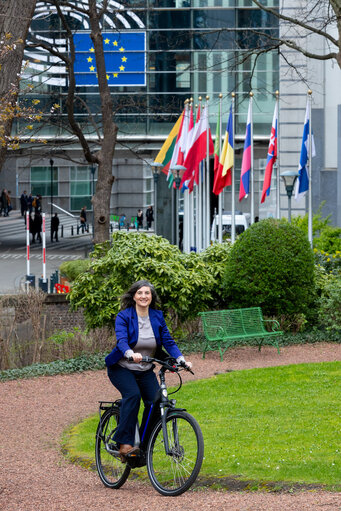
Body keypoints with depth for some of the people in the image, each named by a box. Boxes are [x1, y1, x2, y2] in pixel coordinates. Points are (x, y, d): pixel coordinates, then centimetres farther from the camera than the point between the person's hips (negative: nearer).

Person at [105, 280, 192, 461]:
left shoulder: (157, 317, 0)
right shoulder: (124, 316, -13)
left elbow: (168, 341, -6)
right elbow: (121, 340, -28)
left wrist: (181, 359, -23)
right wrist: (131, 354, -50)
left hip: (145, 371, 4)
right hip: (122, 369, -4)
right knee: (133, 395, -31)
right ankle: (124, 444, -29)